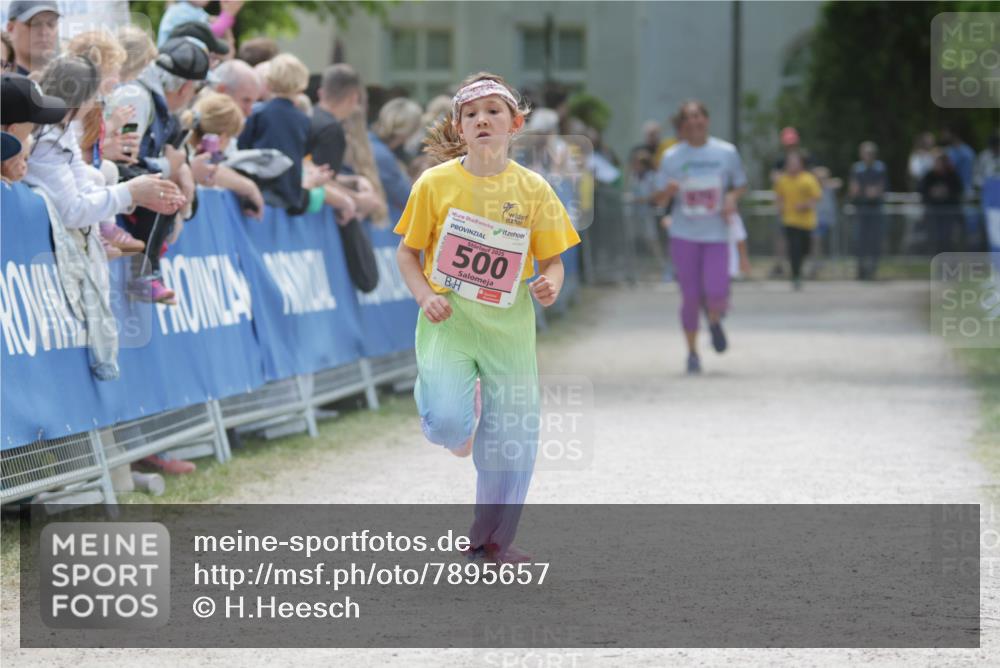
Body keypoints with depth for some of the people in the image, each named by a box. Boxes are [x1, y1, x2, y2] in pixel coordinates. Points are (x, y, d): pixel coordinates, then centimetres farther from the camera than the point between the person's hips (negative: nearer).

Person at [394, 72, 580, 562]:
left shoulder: (532, 189, -2)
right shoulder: (436, 183, -5)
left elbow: (552, 259, 5)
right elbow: (407, 252, 4)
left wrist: (550, 283, -17)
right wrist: (425, 296, -12)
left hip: (507, 324, 2)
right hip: (448, 319, -2)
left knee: (511, 437, 5)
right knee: (447, 424, -22)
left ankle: (492, 536, 26)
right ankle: (464, 407, 18)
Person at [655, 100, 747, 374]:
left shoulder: (726, 152, 2)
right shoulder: (672, 157, 2)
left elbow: (741, 185, 14)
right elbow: (660, 199, 5)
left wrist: (732, 198, -8)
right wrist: (669, 189, -18)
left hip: (716, 234, 0)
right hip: (684, 234, 0)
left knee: (716, 293, -12)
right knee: (690, 296, -1)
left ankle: (714, 321, 24)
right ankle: (692, 352, 15)